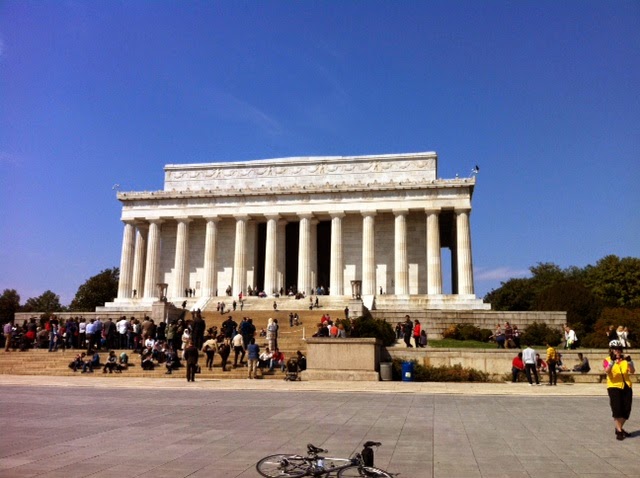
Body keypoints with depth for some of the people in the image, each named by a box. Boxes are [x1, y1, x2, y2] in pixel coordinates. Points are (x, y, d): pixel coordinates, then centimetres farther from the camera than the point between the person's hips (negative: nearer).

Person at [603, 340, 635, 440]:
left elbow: (632, 371, -5)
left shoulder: (624, 360, 9)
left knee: (626, 410, 8)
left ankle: (619, 428, 26)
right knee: (617, 410, -7)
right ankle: (619, 431, 0)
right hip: (614, 387, -4)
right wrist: (612, 361, -34)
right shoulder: (607, 360, -1)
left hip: (626, 387, 4)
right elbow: (607, 371, -19)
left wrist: (630, 362, -24)